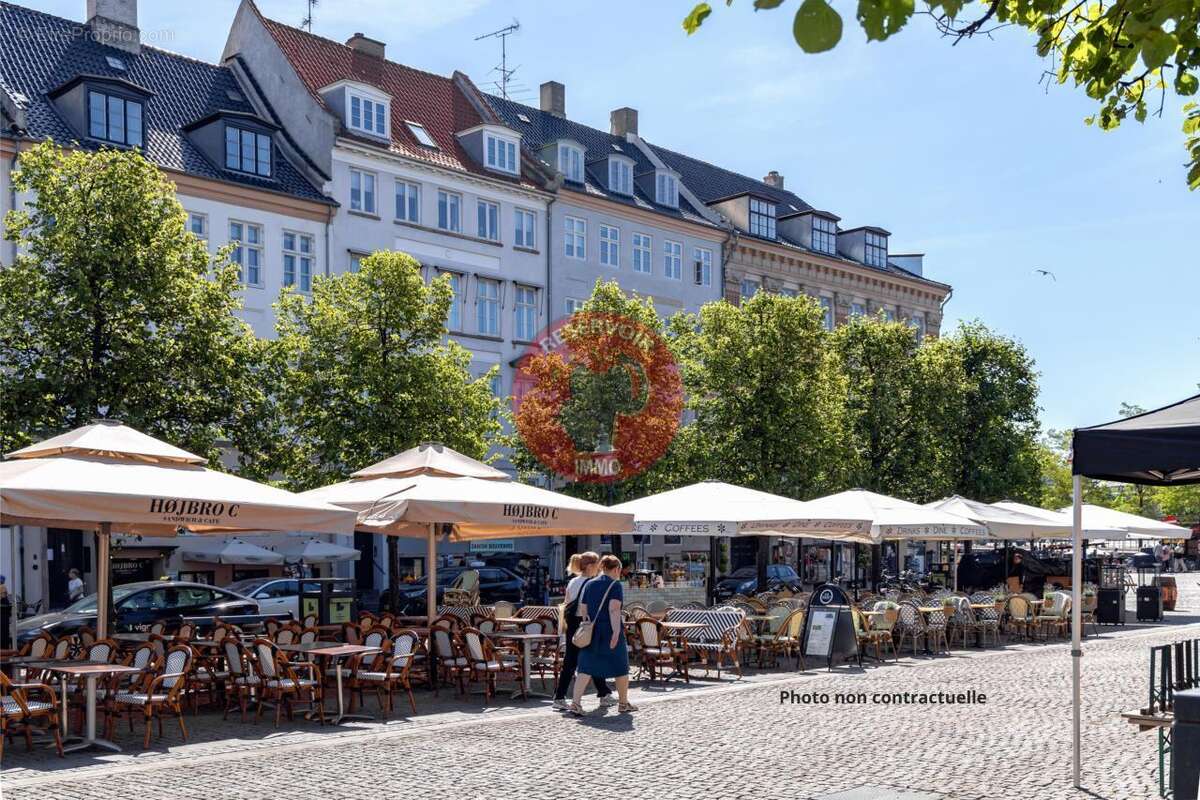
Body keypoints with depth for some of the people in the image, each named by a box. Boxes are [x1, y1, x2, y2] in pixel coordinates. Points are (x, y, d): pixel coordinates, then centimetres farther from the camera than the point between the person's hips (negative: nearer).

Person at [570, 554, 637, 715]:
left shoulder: (589, 584, 11)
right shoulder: (615, 585, -7)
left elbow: (584, 610, 10)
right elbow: (614, 609, -18)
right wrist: (616, 631, -22)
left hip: (591, 631, 5)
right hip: (610, 630, -5)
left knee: (585, 667, 1)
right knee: (621, 667, 12)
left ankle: (575, 703, -13)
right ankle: (624, 703, 24)